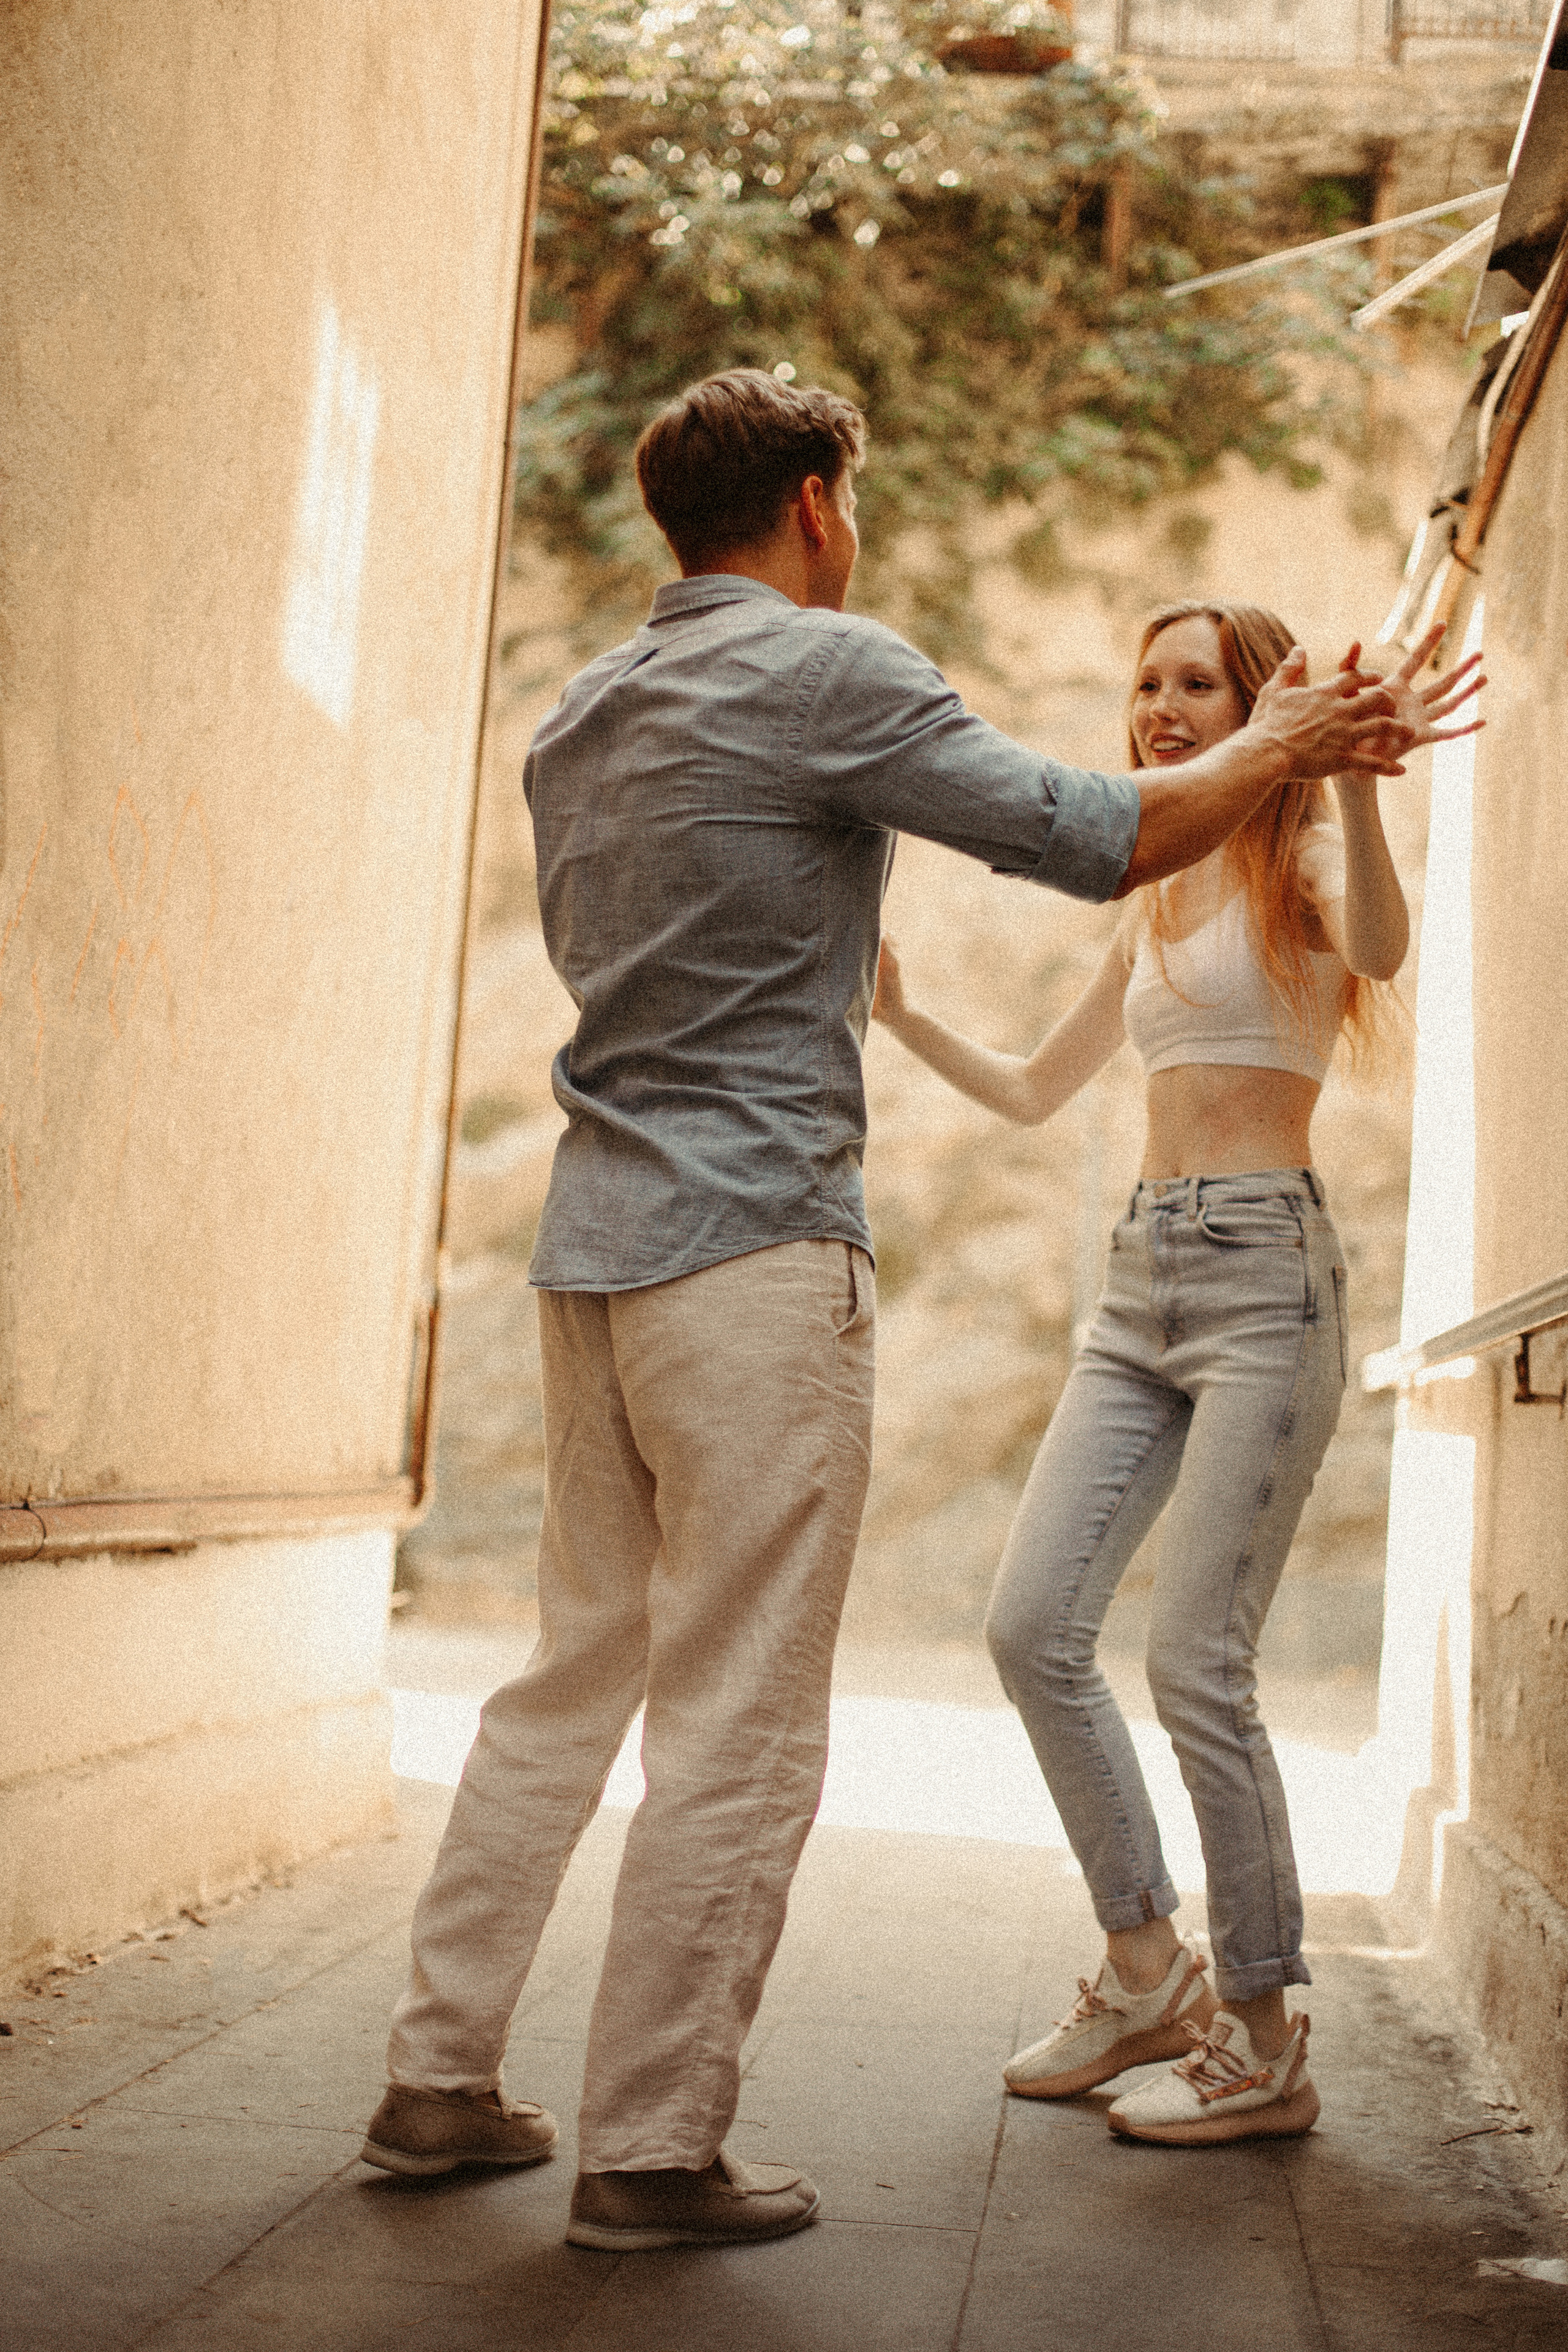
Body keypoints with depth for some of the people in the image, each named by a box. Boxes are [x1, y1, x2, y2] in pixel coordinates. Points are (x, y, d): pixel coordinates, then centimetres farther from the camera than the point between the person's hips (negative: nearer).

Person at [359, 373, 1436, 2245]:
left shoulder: (575, 720, 17)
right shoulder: (824, 671, -6)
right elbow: (1096, 839, -8)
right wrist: (1274, 745, 8)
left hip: (592, 1244, 8)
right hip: (752, 1245, -8)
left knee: (575, 1678, 16)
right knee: (739, 1727, -2)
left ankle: (438, 2076, 20)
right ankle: (653, 2155, 3)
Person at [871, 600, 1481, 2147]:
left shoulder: (1302, 858, -1)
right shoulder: (1153, 912, 20)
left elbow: (1381, 947, -27)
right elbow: (1033, 1092, 28)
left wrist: (1357, 785, -42)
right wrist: (898, 1017, 17)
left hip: (1265, 1272, -7)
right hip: (1142, 1277, 7)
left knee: (1196, 1665, -10)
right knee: (1033, 1624, 0)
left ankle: (1263, 2047, 5)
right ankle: (1148, 1973, 15)